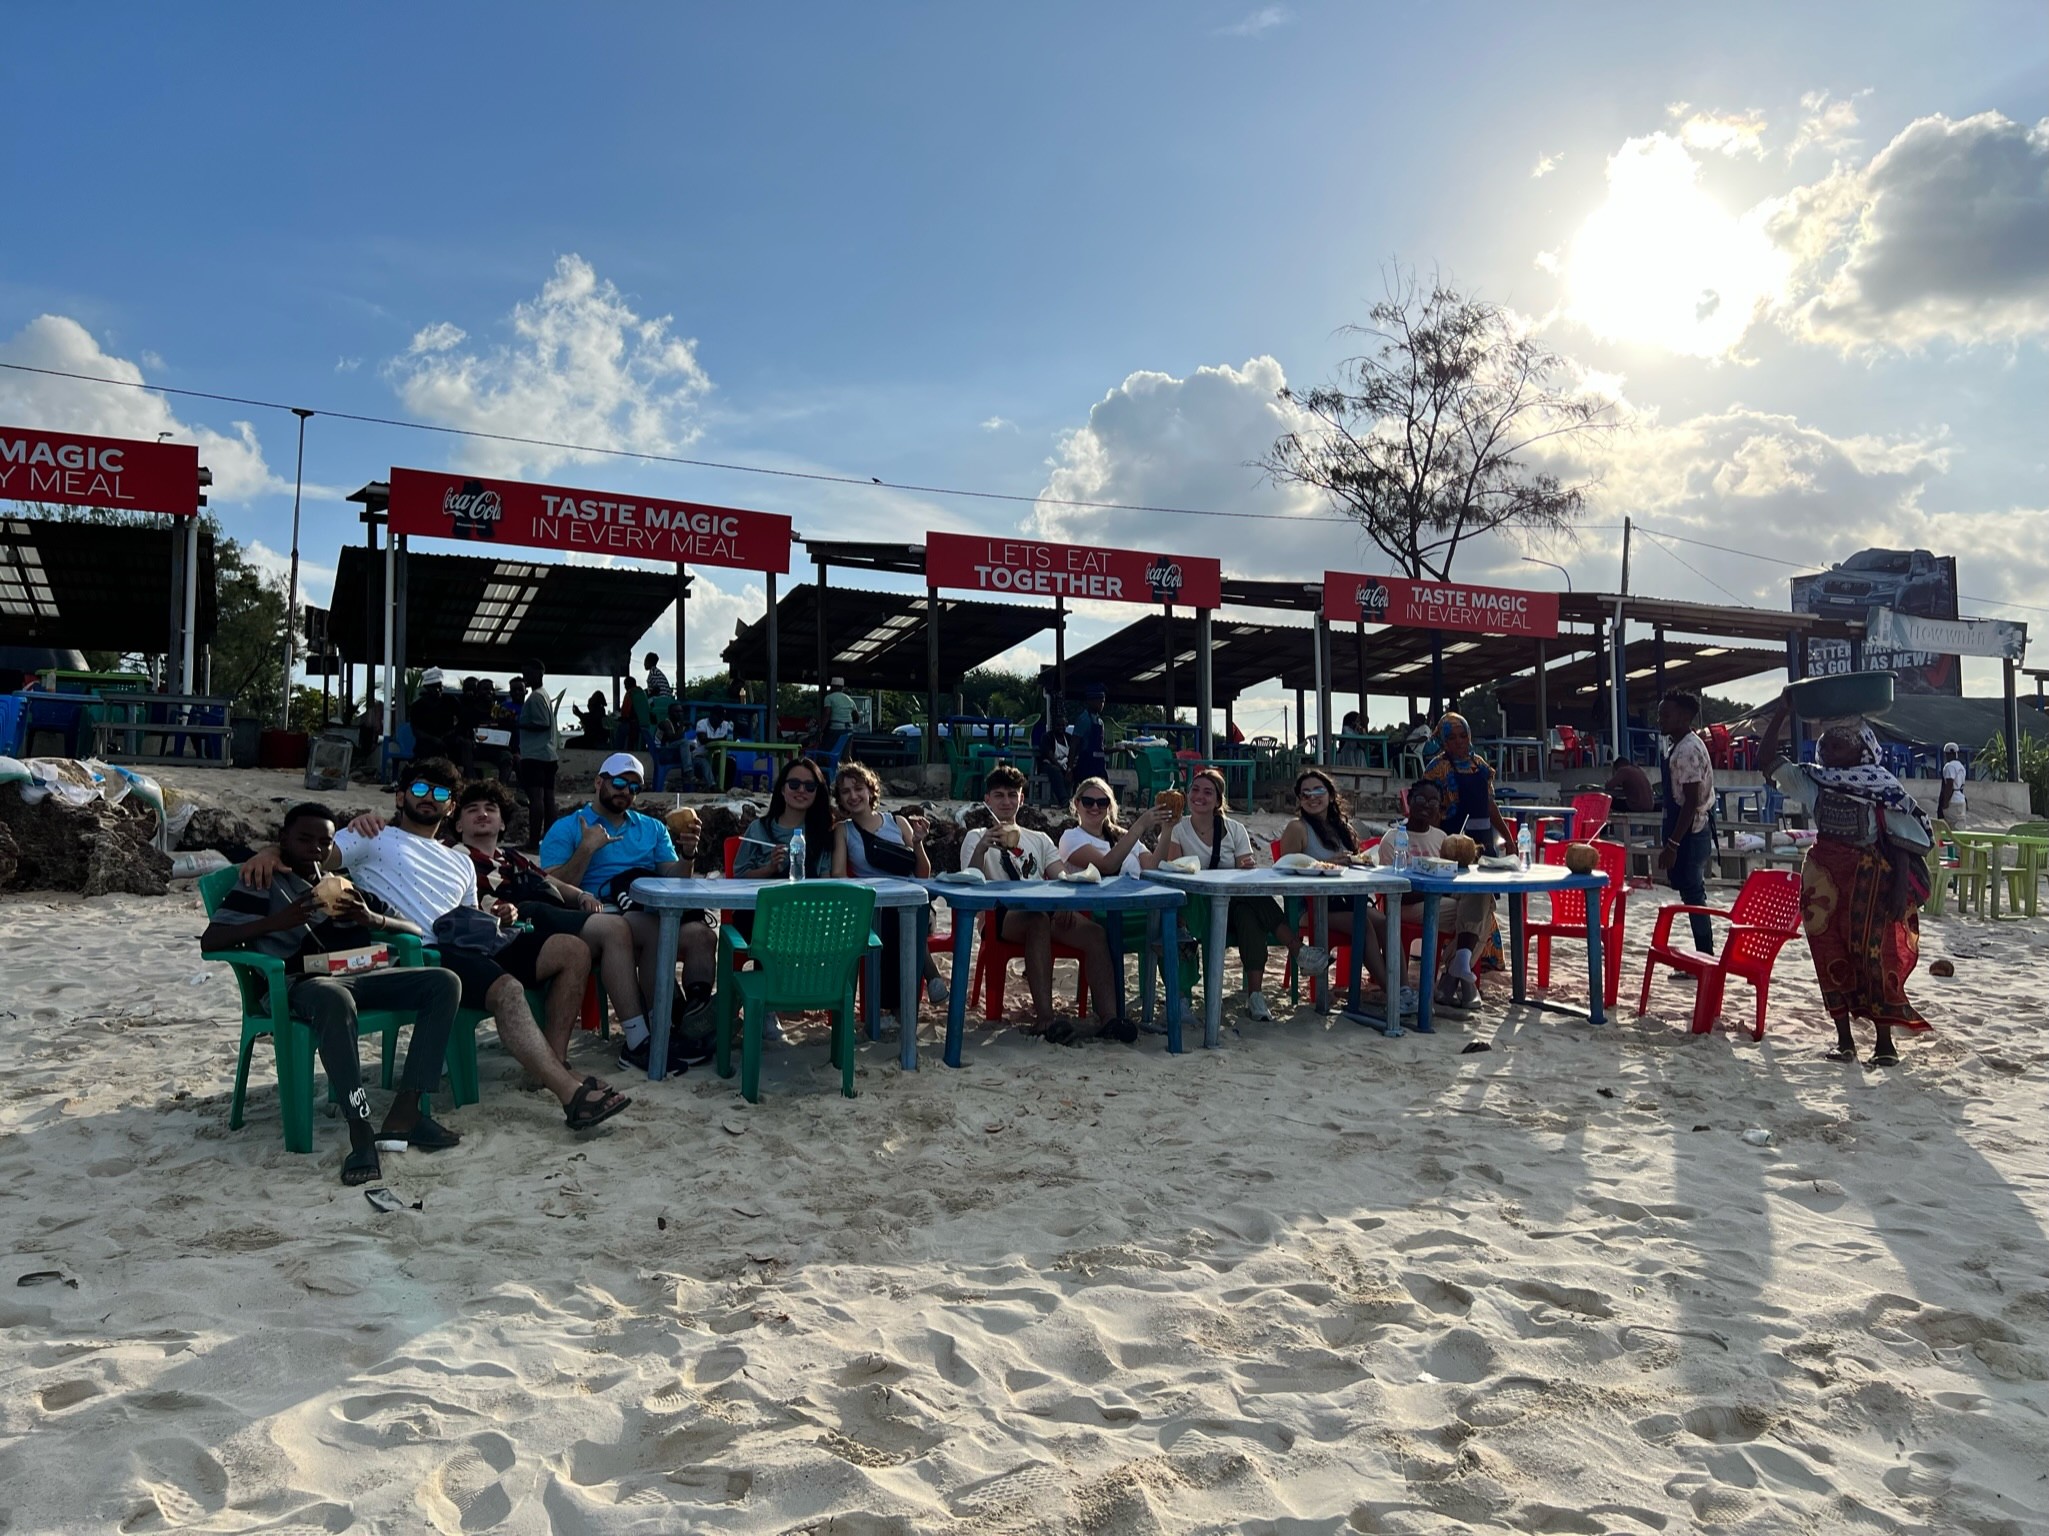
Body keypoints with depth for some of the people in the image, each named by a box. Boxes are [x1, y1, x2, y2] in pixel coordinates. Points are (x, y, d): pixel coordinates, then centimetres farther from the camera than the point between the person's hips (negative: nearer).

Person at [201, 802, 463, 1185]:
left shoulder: (345, 886, 27)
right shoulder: (263, 883, 13)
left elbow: (415, 930, 20)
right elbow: (210, 940, -2)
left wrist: (373, 919, -3)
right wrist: (277, 922, -16)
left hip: (358, 977, 6)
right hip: (297, 985, -5)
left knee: (444, 982, -18)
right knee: (334, 998, -42)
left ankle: (405, 1112, -25)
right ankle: (360, 1132, -42)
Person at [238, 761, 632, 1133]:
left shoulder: (461, 862, 33)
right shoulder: (376, 837, 16)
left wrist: (496, 918, 6)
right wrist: (269, 853, -18)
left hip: (475, 943, 7)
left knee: (573, 951, -11)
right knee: (507, 989, -34)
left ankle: (552, 1065, -12)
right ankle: (573, 1095, -40)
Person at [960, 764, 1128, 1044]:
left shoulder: (1039, 839, 30)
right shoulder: (977, 837, 17)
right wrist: (982, 848, -21)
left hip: (1046, 909, 4)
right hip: (1005, 914, -4)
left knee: (1096, 933, -25)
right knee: (1039, 920, -40)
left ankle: (1108, 1017, -32)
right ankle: (1044, 1018, -45)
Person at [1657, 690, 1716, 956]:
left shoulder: (1687, 750, -19)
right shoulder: (1678, 745, 12)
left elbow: (1691, 802, -22)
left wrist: (1672, 845, -23)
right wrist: (1671, 840, 22)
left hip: (1690, 833, -10)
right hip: (1688, 831, 10)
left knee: (1692, 894, -4)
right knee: (1692, 893, 14)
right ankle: (1704, 956, 21)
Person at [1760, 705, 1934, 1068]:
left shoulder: (1883, 787, -6)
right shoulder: (1813, 780, 6)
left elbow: (1902, 843, -8)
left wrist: (1900, 889, -15)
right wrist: (1779, 715, -7)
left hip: (1869, 884, -4)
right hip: (1824, 882, 4)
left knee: (1872, 957, -1)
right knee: (1831, 958, 6)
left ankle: (1884, 1041, 11)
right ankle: (1844, 1039, 15)